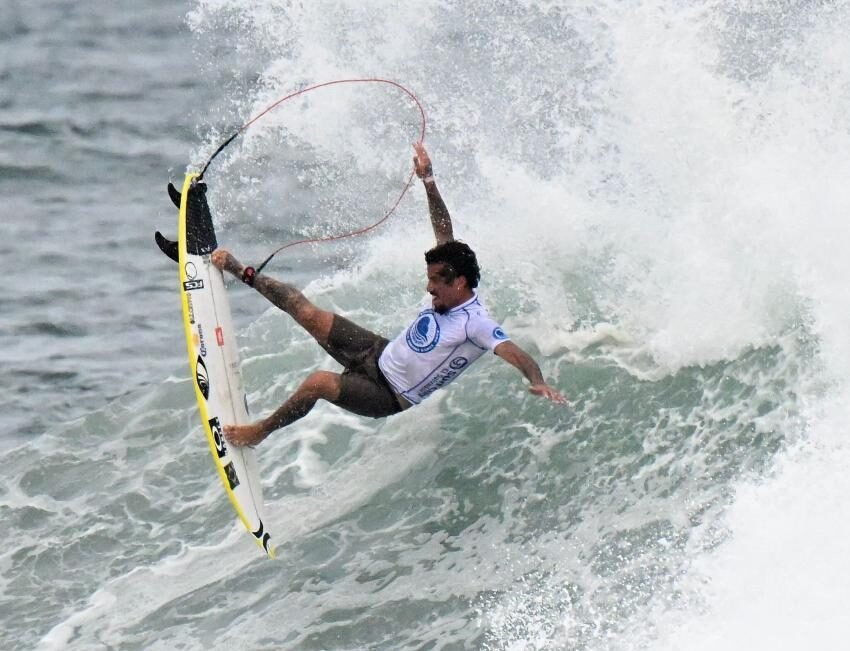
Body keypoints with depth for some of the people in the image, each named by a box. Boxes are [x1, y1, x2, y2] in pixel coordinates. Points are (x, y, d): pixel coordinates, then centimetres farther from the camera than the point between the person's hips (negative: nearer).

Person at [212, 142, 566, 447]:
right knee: (308, 314, 0)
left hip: (390, 396, -7)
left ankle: (260, 431, -4)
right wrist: (428, 181, 3)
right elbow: (445, 233, 4)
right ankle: (240, 271, 20)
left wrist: (538, 382, -60)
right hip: (379, 354, 7)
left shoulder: (475, 323, -28)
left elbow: (516, 354, -40)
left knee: (317, 382, -28)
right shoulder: (448, 292, -5)